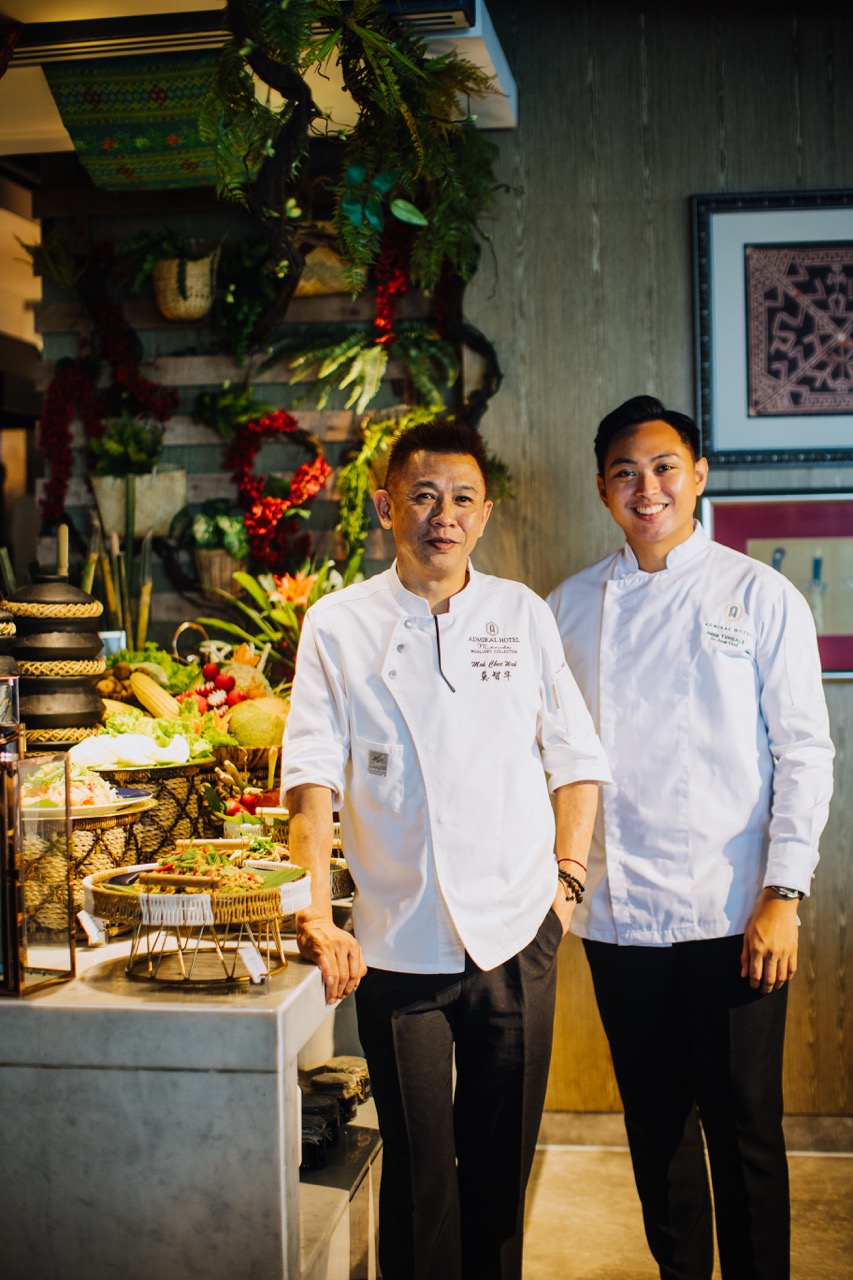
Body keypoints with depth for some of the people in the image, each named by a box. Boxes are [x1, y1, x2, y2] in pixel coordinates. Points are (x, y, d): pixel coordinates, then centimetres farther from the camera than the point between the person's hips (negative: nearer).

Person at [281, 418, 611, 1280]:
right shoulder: (338, 625, 1)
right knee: (418, 1163, 6)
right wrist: (316, 917, -14)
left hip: (516, 937, 2)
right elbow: (313, 776, -5)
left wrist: (567, 875, 4)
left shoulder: (522, 613, 6)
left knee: (502, 1156, 13)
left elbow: (575, 755, 12)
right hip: (396, 943, -1)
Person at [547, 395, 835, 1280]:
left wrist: (783, 898, -10)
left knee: (744, 1132, 4)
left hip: (731, 916, -3)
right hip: (618, 912, 3)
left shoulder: (761, 598, -1)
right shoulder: (570, 608, 7)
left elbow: (804, 754, -3)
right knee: (656, 1126, 15)